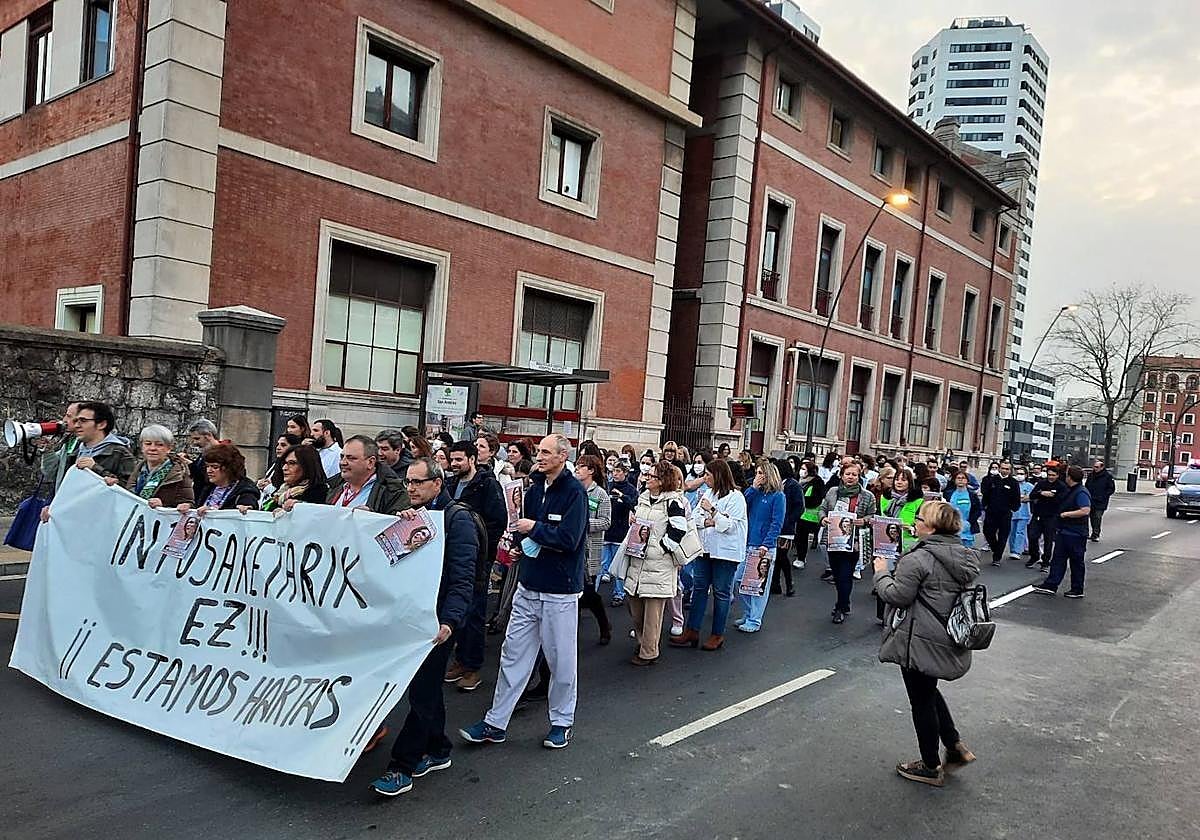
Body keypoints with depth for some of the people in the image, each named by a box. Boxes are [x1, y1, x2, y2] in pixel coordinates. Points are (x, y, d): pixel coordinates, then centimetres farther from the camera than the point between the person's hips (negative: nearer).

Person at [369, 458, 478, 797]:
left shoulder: (457, 518, -11)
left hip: (436, 620, -7)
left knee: (422, 690, -2)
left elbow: (462, 578, -18)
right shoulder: (412, 515, 12)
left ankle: (401, 767, 6)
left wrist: (450, 621, -29)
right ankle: (437, 750, 31)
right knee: (426, 686, 17)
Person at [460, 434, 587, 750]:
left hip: (560, 591, -6)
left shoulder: (574, 492, -13)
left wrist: (534, 529, -10)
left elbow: (569, 539, -21)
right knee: (513, 654, 10)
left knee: (561, 659, 7)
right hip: (528, 587, 6)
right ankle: (495, 723, 19)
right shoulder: (535, 488, 8)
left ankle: (561, 722, 25)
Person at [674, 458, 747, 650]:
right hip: (704, 548, 7)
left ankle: (718, 634, 15)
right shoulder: (708, 493, 11)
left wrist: (712, 510, -18)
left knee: (721, 592, 4)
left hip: (725, 552, -7)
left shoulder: (735, 497, -11)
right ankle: (692, 631, 14)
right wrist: (707, 521, -12)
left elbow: (730, 526, -17)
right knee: (699, 588, 8)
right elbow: (694, 516, 7)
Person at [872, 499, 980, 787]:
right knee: (929, 691, 27)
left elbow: (897, 595, -20)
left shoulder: (918, 559, -23)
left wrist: (882, 572, -3)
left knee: (922, 701, 8)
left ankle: (931, 767, 21)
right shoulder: (965, 556, 4)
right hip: (949, 641, 8)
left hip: (921, 642, -8)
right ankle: (955, 746, 26)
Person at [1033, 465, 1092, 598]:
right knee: (1058, 559, 9)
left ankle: (1077, 590, 14)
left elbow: (1085, 510, -30)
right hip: (1064, 532, 10)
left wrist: (1066, 514, -21)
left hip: (1075, 534, -10)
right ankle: (1050, 586, 12)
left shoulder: (1081, 493, -18)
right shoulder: (1070, 491, 12)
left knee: (1076, 562, 4)